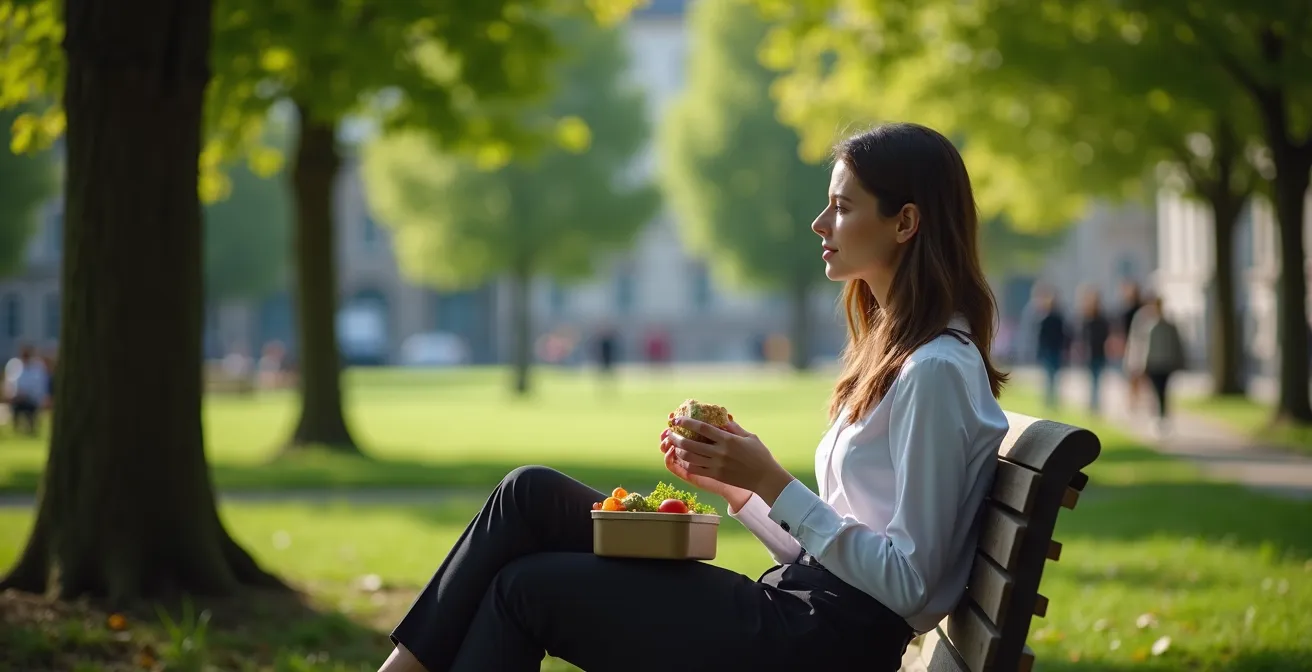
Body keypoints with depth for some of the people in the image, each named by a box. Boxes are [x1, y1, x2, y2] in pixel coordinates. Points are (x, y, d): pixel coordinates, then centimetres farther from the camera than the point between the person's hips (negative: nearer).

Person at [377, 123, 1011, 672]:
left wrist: (771, 483, -18)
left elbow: (908, 582, -20)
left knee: (526, 587, -6)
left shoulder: (936, 373, -14)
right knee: (531, 493, 0)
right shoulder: (892, 352, 16)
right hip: (794, 612, 9)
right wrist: (729, 483, 5)